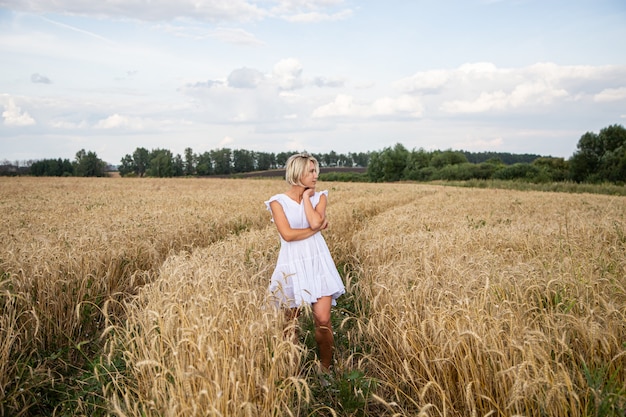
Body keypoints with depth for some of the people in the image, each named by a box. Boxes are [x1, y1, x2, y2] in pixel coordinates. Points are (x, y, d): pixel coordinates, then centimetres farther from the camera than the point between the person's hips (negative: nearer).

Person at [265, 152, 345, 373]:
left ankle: (325, 369, 16)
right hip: (293, 264, -1)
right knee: (291, 322, 9)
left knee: (323, 321, -4)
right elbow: (287, 234, -16)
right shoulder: (278, 201, -4)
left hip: (318, 263, 2)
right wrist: (316, 228, -9)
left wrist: (306, 196, -6)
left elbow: (315, 221, -15)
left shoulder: (319, 197, 5)